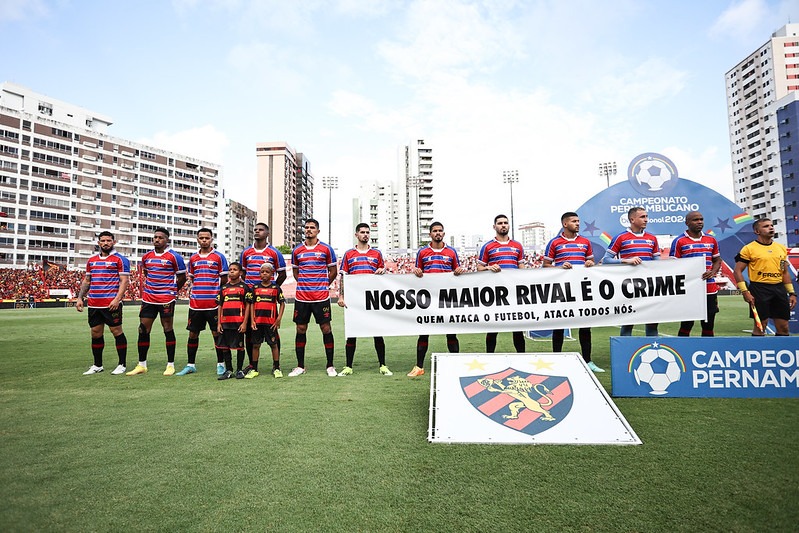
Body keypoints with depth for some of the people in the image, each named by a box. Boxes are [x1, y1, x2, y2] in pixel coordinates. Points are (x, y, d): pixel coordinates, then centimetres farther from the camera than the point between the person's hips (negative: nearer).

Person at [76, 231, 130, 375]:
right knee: (96, 333, 10)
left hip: (112, 304, -6)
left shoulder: (120, 259, -3)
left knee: (116, 331, -1)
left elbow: (124, 281, -9)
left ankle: (122, 365, 7)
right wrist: (80, 298, 12)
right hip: (93, 304, 6)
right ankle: (97, 365, 22)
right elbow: (86, 280, 22)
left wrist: (117, 299, -19)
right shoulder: (92, 260, 16)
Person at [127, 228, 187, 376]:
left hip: (166, 300, -5)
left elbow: (182, 277, 1)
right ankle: (141, 365, 17)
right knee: (143, 330, 6)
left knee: (168, 330, 1)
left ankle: (170, 365, 9)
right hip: (148, 299, 5)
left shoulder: (174, 257, -6)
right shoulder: (146, 256, 10)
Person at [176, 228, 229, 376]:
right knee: (193, 333, 9)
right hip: (195, 302, 4)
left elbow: (224, 280, 0)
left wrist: (213, 289, -5)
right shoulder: (193, 258, 13)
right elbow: (191, 279, 20)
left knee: (217, 333, 1)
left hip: (213, 302, -4)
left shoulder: (219, 256, 0)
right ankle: (191, 365, 20)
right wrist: (192, 292, 6)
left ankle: (220, 364, 11)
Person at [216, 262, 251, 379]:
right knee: (224, 346, 8)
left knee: (239, 346, 3)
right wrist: (218, 323, 7)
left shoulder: (244, 287, 1)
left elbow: (247, 306, -3)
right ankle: (228, 370, 19)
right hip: (225, 322, 5)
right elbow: (219, 306, 14)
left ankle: (239, 370, 15)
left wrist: (244, 323, -10)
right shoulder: (224, 288, 13)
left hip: (239, 323, -4)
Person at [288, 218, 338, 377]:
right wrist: (304, 284, 11)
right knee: (301, 329, 6)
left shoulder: (326, 249, 2)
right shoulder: (297, 250, 9)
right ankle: (300, 366, 17)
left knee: (326, 328, 0)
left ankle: (330, 366, 10)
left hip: (321, 297, -2)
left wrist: (323, 285, 4)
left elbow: (333, 271, 8)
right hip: (301, 297, 3)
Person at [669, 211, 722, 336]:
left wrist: (712, 272, -3)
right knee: (686, 325, 2)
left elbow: (717, 260, 18)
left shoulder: (711, 240, 12)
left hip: (710, 289, 5)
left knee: (708, 324, 11)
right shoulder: (679, 241, -3)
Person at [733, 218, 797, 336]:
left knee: (783, 328, 9)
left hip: (779, 289, 6)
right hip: (759, 289, -6)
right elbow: (737, 271, -7)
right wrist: (745, 292, -14)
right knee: (760, 327, 0)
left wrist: (792, 293, 12)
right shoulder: (749, 249, -6)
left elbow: (785, 272, 18)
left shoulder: (781, 248, 13)